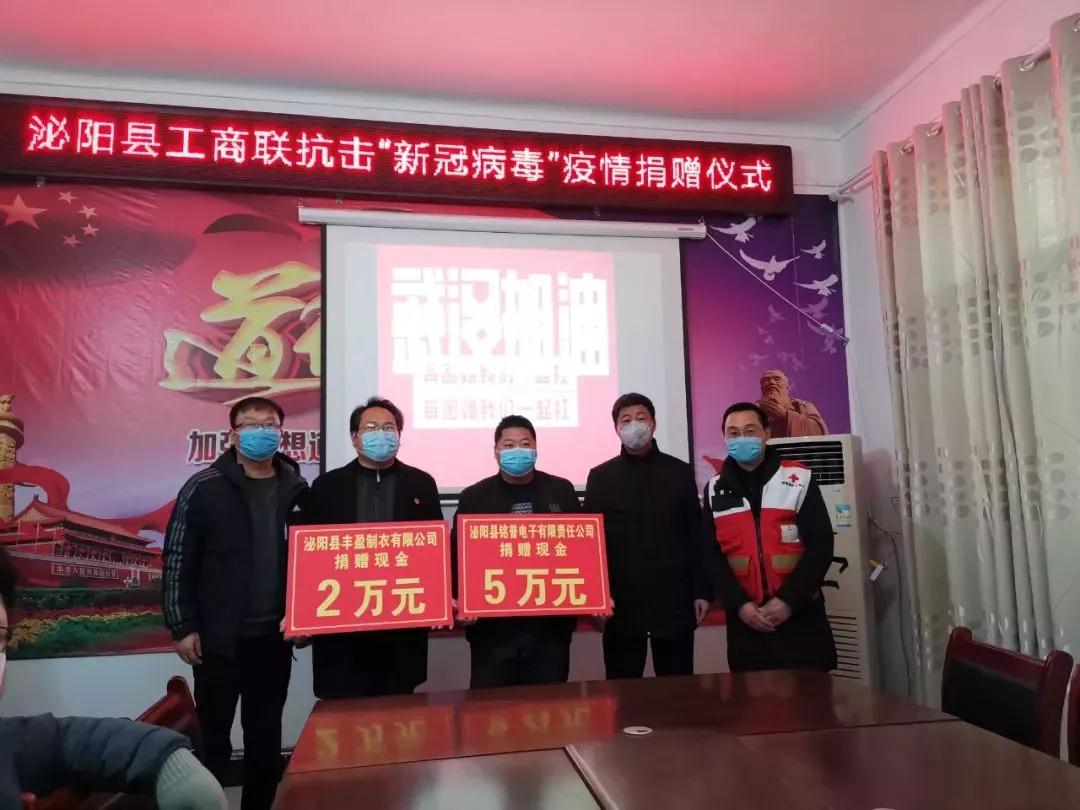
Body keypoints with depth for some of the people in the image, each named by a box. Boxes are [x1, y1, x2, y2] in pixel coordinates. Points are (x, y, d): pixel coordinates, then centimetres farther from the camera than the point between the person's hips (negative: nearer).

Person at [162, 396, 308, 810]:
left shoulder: (298, 490, 3)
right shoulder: (204, 488, -6)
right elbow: (177, 560, -4)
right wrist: (182, 626, -7)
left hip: (275, 636, 3)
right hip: (218, 637, -2)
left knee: (266, 736, 15)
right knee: (213, 735, 10)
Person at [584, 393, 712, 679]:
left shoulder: (680, 472, 7)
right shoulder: (600, 477, 4)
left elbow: (697, 536, 6)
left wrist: (702, 591, 2)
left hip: (674, 600, 1)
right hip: (621, 602, 0)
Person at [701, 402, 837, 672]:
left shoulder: (799, 479, 0)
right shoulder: (715, 490, 6)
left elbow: (820, 545, -5)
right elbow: (713, 555, 3)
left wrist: (788, 600, -13)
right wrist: (739, 604, -10)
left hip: (800, 614, -2)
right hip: (744, 619, 2)